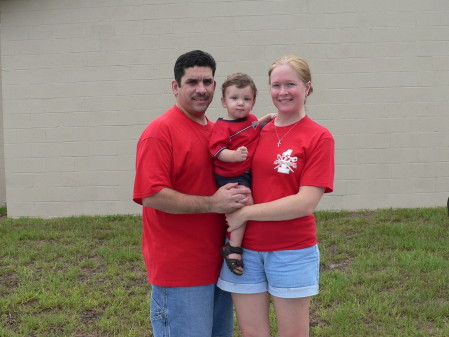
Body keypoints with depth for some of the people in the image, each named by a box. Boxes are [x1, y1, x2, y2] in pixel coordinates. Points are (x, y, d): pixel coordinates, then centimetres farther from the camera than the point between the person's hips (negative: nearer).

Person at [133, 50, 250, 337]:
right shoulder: (160, 132, -14)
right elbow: (151, 195, -22)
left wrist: (239, 195, 3)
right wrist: (213, 203, -22)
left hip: (218, 264, 8)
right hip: (180, 271, -8)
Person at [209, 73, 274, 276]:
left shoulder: (252, 120, 11)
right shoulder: (222, 127, -13)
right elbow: (218, 150, -24)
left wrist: (266, 120, 14)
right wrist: (234, 155, -42)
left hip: (250, 174, 9)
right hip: (230, 176, -9)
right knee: (245, 202, -26)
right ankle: (233, 248, -18)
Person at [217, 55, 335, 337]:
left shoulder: (319, 137, -8)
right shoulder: (256, 132, 5)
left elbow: (306, 202, -16)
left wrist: (246, 212, -15)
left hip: (292, 251, -3)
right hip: (245, 248, 4)